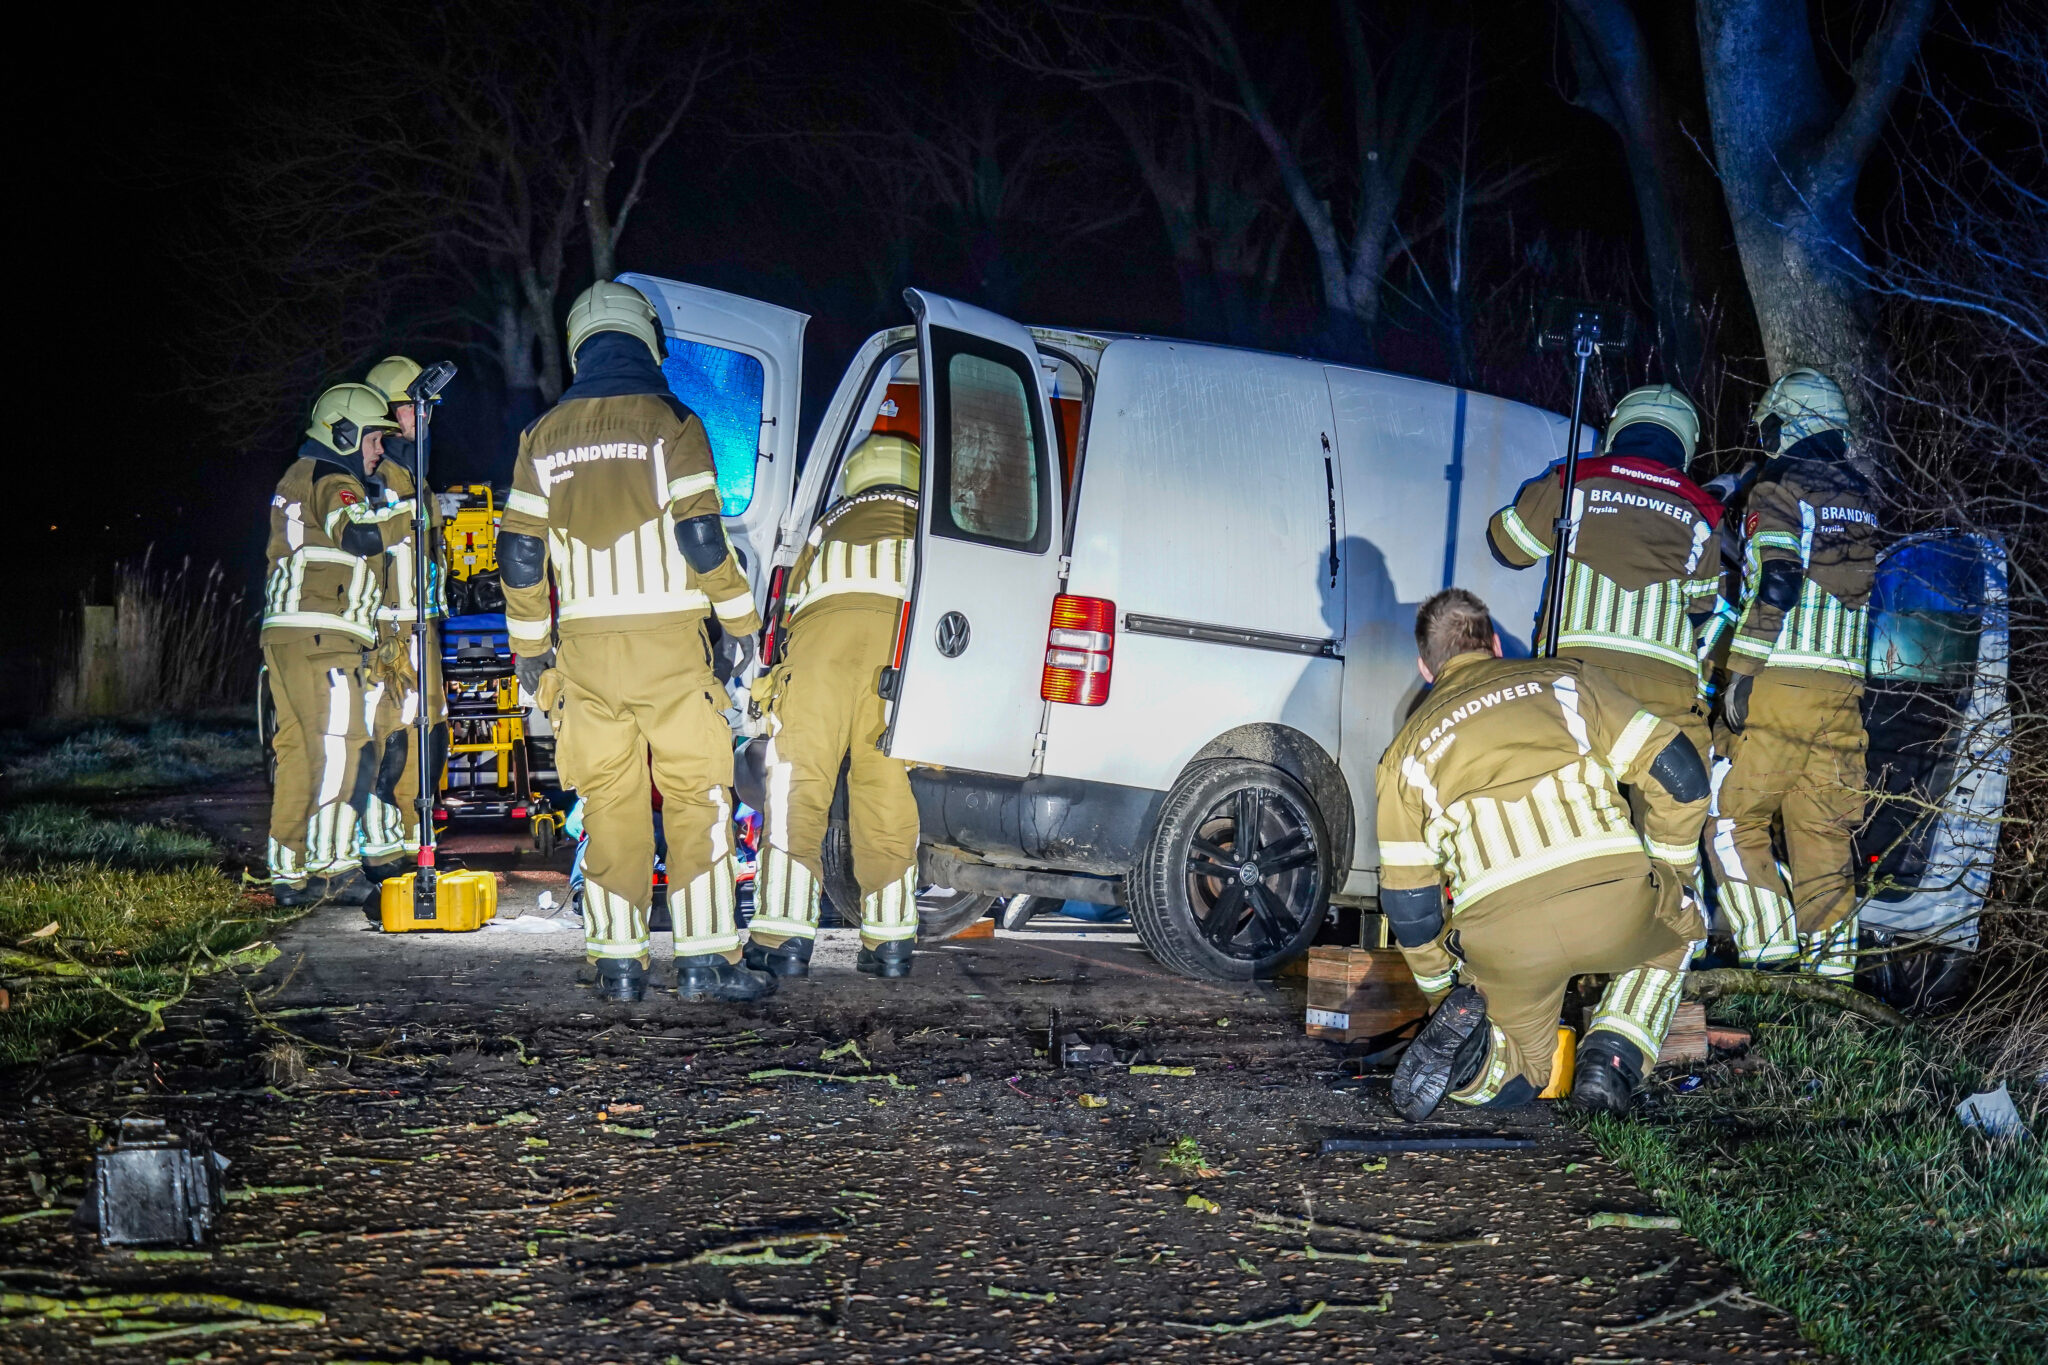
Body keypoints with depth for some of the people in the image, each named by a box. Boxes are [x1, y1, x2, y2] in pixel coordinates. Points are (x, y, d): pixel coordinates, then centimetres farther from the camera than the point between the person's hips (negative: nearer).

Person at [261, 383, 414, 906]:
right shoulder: (333, 482, -6)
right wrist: (408, 508, -14)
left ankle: (287, 872, 10)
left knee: (297, 753, 9)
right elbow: (359, 533, -25)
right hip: (320, 638, -10)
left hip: (283, 634, 10)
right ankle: (329, 865, -17)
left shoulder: (296, 480, 26)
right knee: (340, 751, -11)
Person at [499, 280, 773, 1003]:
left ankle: (618, 962, 9)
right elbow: (702, 538, -9)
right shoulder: (670, 421, -3)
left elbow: (519, 554, 9)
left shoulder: (545, 433, 9)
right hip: (668, 642, -3)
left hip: (585, 645, 4)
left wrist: (529, 645, 19)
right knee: (696, 796, 1)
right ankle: (704, 959, -3)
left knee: (609, 804, 8)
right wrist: (740, 623, 1)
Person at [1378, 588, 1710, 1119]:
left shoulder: (1409, 748, 22)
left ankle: (1462, 1028, -8)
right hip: (1613, 902, -1)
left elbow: (1408, 903, 19)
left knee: (1516, 1075, 26)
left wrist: (1443, 992, 34)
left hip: (1501, 939, 1)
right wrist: (1668, 873, 28)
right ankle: (1613, 1059, 12)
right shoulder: (1566, 680, 21)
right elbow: (1680, 774, 13)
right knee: (1678, 925, 35)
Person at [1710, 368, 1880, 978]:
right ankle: (1831, 951, 6)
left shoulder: (1778, 488, -3)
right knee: (1823, 826, 8)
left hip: (1777, 679, -6)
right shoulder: (1862, 499, 18)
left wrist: (1743, 672, -14)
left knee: (1733, 816, 1)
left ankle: (1768, 939, -8)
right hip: (1842, 686, 6)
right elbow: (1869, 589, 17)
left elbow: (1775, 585, -14)